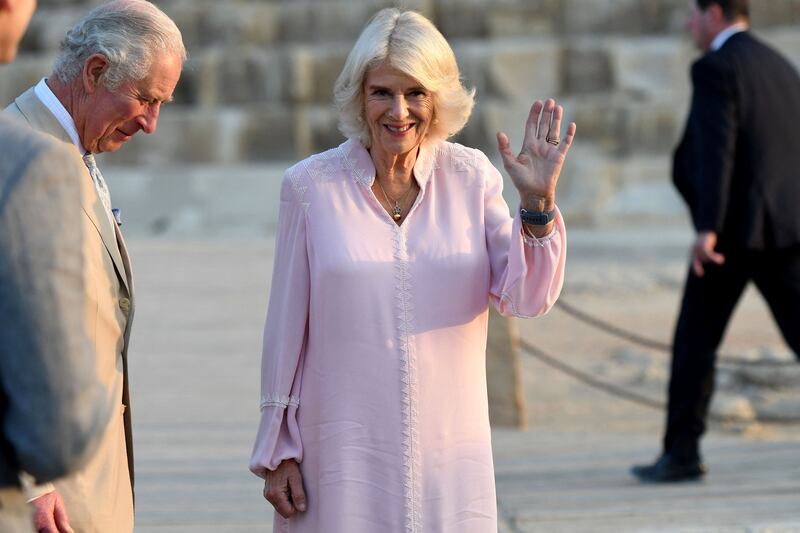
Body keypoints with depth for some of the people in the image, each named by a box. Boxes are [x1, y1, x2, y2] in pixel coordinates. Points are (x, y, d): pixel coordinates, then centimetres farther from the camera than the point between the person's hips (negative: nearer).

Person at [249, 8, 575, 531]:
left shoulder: (471, 177, 1)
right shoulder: (311, 186, -4)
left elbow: (526, 299, -2)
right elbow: (286, 327, 0)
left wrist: (538, 204, -17)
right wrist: (278, 450, 3)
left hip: (450, 447, 2)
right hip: (347, 448, -1)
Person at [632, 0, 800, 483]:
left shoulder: (715, 68, -7)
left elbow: (715, 148, -19)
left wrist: (708, 228, -23)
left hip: (734, 226, -6)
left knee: (696, 339, 5)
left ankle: (682, 452, 7)